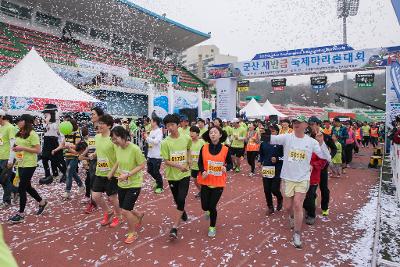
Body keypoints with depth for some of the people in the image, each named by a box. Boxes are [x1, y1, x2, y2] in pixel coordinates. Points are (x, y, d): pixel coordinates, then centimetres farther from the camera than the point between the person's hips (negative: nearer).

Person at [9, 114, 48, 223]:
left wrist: (22, 148, -22)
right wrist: (16, 149, 5)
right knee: (27, 186, 16)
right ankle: (42, 202, 35)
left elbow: (38, 150, -17)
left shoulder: (32, 134, -14)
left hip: (29, 165, -9)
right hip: (21, 164, 9)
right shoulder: (19, 134, 11)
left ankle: (21, 214, 6)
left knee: (21, 188, -5)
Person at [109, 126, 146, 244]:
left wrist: (127, 175, -26)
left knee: (125, 211, -7)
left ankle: (132, 233, 20)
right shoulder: (117, 148, -3)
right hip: (121, 184, 7)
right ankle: (139, 215, 48)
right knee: (124, 210, 16)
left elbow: (142, 165, -18)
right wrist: (111, 173, 9)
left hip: (134, 184, -7)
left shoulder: (135, 149, -23)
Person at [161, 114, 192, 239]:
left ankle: (175, 227, -3)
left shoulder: (186, 138, -7)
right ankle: (183, 212, 48)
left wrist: (189, 159, 5)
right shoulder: (165, 142, -13)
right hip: (172, 175, 0)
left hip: (185, 174, 0)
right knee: (177, 200, 15)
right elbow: (166, 161, -13)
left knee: (181, 199, -13)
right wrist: (179, 166, -26)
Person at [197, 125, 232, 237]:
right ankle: (209, 210, 46)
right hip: (206, 182, 2)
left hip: (219, 183, -1)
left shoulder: (225, 149, -8)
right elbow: (200, 163, 4)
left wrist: (226, 168, -19)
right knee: (205, 206, 5)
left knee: (212, 206, 2)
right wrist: (202, 171, -15)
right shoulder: (204, 148, -6)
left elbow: (230, 164, 3)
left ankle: (212, 227, 30)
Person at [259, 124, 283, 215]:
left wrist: (277, 159, -20)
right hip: (266, 169, 4)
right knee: (267, 190, 7)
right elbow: (261, 154, 17)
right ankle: (270, 207, 29)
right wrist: (261, 162, 4)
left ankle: (280, 199, 32)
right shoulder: (264, 142, 4)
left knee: (274, 189, -4)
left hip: (277, 170, -4)